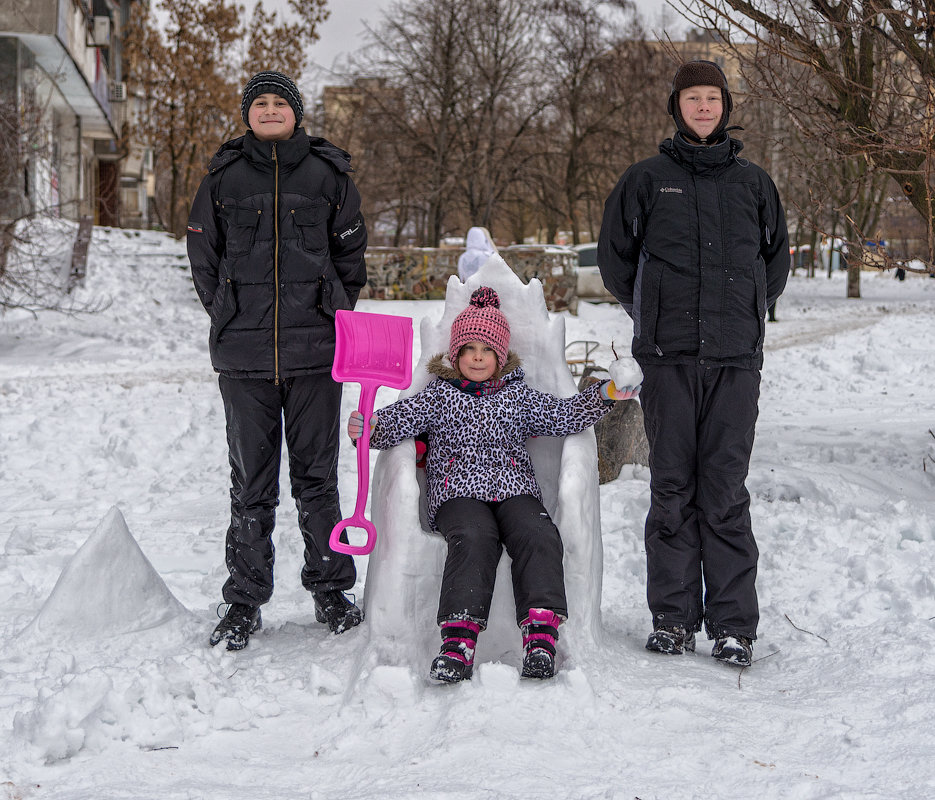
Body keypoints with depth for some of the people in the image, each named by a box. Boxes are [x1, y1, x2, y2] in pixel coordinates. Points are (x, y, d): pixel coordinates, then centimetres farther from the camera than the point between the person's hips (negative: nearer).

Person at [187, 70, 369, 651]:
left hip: (315, 348, 0)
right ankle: (244, 602, 13)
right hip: (244, 352, 1)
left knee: (317, 475, 6)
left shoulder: (328, 174, 5)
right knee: (250, 479, 5)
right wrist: (228, 315, 6)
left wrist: (333, 313, 5)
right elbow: (203, 254, 13)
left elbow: (351, 251, 11)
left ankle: (331, 591, 18)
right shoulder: (225, 177, 6)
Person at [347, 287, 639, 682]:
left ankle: (540, 634, -41)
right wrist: (371, 427, -18)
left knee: (538, 537, -30)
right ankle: (459, 638, -48)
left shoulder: (517, 395, 24)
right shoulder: (438, 395, 19)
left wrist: (603, 395, -1)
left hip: (514, 489, 2)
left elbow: (563, 415, 15)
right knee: (474, 539, -35)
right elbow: (401, 419, 5)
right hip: (458, 493, -2)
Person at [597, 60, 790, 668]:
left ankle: (734, 624, 2)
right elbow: (615, 254, 16)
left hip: (737, 359, 0)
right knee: (673, 490, 1)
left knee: (726, 491, -2)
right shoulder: (646, 180, 8)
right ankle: (673, 618, 8)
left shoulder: (753, 183, 13)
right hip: (669, 358, 0)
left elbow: (777, 257, 24)